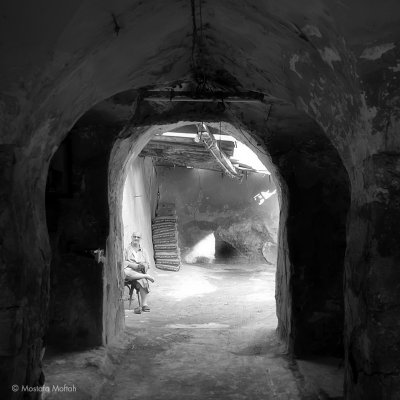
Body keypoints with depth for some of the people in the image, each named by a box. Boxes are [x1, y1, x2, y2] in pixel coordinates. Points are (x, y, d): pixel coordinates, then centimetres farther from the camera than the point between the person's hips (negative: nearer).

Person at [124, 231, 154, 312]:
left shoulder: (143, 251, 23)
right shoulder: (126, 249, 12)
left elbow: (147, 264, 16)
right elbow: (122, 262, -1)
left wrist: (143, 266, -9)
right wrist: (134, 265, -16)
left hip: (139, 272, 2)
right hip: (128, 270, -2)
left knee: (143, 281, -32)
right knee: (125, 272, -40)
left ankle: (144, 304, -32)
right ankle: (147, 276, -28)